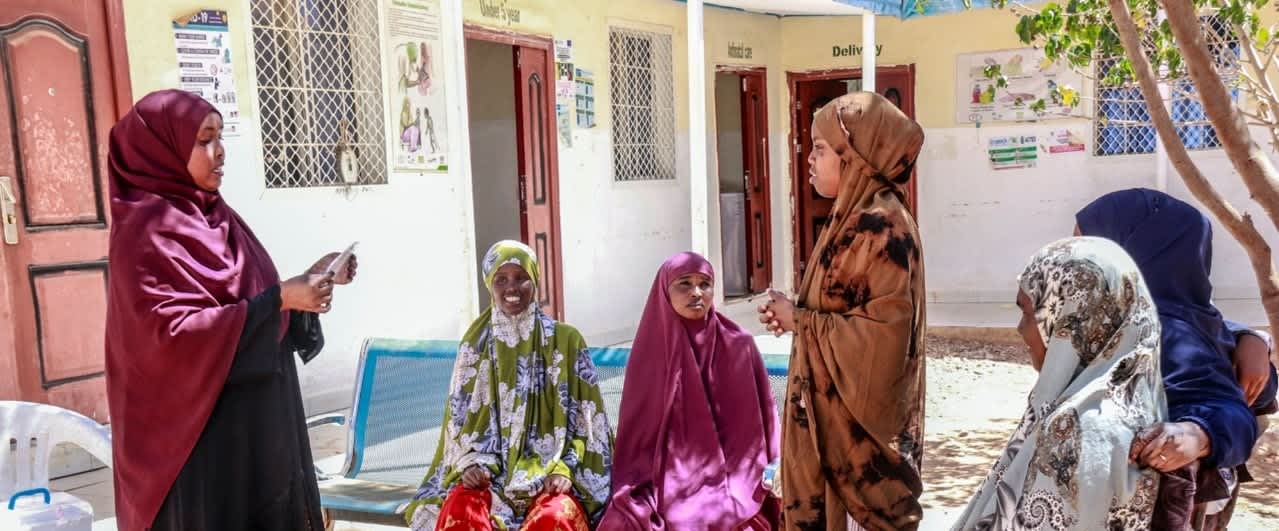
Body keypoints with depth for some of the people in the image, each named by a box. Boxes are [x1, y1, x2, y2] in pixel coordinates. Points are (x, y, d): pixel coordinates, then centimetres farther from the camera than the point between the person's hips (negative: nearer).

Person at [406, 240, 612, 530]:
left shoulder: (566, 340, 2)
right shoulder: (476, 344, 8)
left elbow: (586, 418, 2)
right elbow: (461, 418, 9)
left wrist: (566, 468, -13)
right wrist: (471, 462, -9)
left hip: (550, 473, -1)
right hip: (492, 473, 2)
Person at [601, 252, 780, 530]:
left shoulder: (739, 347, -1)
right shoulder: (650, 349, 2)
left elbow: (755, 431, 3)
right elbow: (636, 433, 5)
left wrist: (740, 493, -7)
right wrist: (635, 495, -7)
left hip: (726, 483, 0)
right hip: (664, 485, 1)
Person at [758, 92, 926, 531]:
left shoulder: (880, 226, -20)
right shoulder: (856, 217, 10)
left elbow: (882, 332, -26)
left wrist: (800, 321, -16)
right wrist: (794, 315, 0)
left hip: (859, 410, -9)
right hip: (836, 401, 9)